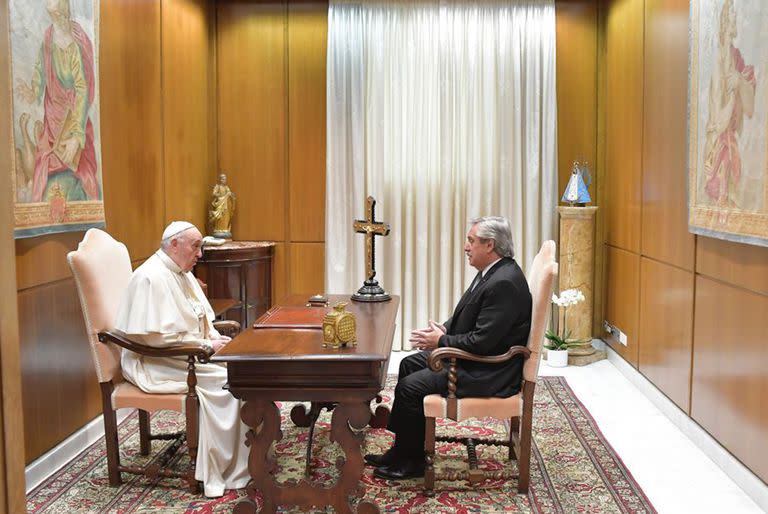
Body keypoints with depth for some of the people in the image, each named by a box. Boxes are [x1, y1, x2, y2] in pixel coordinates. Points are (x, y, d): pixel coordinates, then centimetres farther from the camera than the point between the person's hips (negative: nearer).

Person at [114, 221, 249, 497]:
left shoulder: (182, 273, 12)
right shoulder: (152, 278, -19)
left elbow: (201, 317, 20)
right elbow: (156, 337, -24)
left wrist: (217, 337, -1)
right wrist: (207, 346, -19)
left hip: (188, 353, 9)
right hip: (154, 363, -9)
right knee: (225, 379, -22)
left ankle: (253, 451, -5)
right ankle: (224, 472, -14)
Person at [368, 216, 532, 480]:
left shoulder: (504, 283, -26)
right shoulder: (492, 271, 7)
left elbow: (483, 341, -28)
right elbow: (468, 317, 18)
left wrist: (441, 341, -15)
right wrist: (443, 330, 0)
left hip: (489, 371, -11)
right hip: (471, 355, 11)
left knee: (410, 386, -13)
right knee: (409, 365, 13)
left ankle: (411, 461, 6)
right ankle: (402, 447, 19)